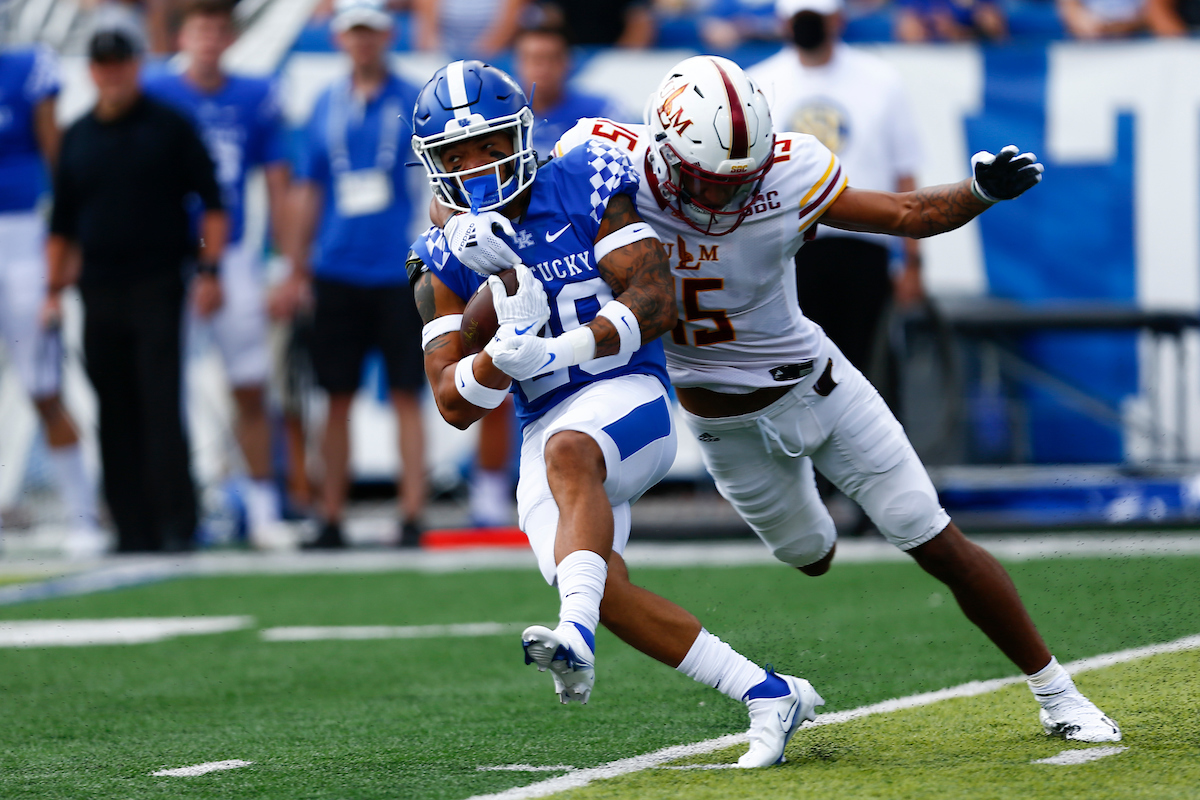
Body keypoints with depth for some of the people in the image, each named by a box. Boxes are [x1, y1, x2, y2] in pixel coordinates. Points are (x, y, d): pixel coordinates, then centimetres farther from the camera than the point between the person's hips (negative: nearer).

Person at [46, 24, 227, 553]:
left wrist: (209, 270, -8)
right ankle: (133, 531, 7)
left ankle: (177, 524, -11)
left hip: (158, 288, -4)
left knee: (161, 407, -11)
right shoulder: (78, 137, 13)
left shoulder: (170, 128, 2)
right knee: (116, 415, 4)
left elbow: (212, 203, 1)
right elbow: (62, 222, 18)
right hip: (99, 291, 4)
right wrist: (55, 290, 12)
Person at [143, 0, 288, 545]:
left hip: (233, 258, 2)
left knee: (251, 391, 4)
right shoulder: (154, 96, 0)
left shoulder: (255, 100, 6)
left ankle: (264, 511, 11)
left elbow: (278, 187, 9)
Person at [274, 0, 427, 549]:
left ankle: (412, 518, -2)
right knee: (338, 399, 5)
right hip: (337, 272, 3)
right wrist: (296, 274, 13)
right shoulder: (327, 107, 10)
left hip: (400, 273, -3)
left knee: (406, 396, -3)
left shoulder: (413, 103, 1)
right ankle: (330, 519, 10)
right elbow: (308, 192, 15)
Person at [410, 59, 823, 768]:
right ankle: (768, 694, -5)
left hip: (629, 396, -4)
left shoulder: (586, 189, -2)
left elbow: (656, 301, -11)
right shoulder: (447, 261, 6)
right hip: (546, 432, 4)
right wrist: (506, 348, -21)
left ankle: (576, 633, -58)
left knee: (568, 451, -38)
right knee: (606, 593, -15)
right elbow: (456, 404, 0)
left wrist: (558, 350, -25)